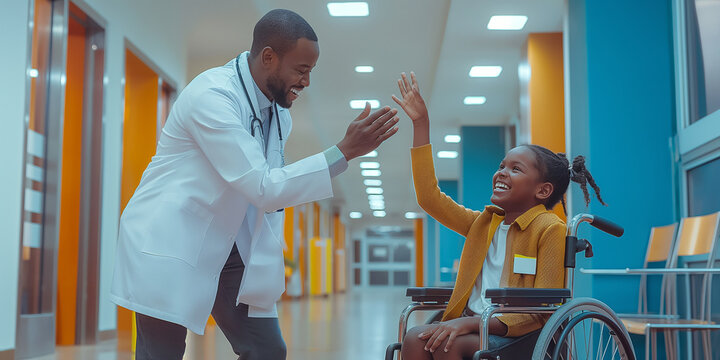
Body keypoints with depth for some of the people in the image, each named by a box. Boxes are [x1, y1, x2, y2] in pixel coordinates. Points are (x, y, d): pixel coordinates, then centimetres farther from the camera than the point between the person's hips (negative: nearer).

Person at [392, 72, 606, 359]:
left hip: (518, 336, -6)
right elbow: (430, 197, 14)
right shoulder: (485, 223, 17)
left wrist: (471, 322, -21)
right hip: (473, 330, 6)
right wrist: (421, 123, 14)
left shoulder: (550, 229, -3)